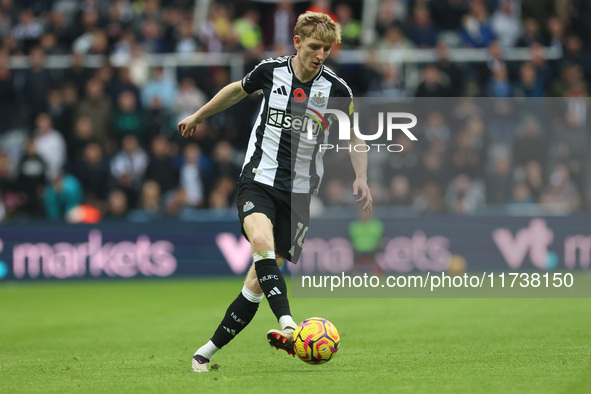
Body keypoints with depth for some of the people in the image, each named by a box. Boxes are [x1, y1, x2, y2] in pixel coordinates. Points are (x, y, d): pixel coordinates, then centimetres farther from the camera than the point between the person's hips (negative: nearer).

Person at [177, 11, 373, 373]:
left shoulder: (336, 88, -5)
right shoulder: (270, 71, -3)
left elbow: (354, 135, 10)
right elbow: (238, 90, 19)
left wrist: (361, 178, -5)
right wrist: (199, 116, 31)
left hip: (299, 192, 1)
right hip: (259, 177, -1)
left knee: (258, 281, -3)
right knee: (261, 238, -33)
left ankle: (209, 351, 7)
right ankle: (287, 325, -46)